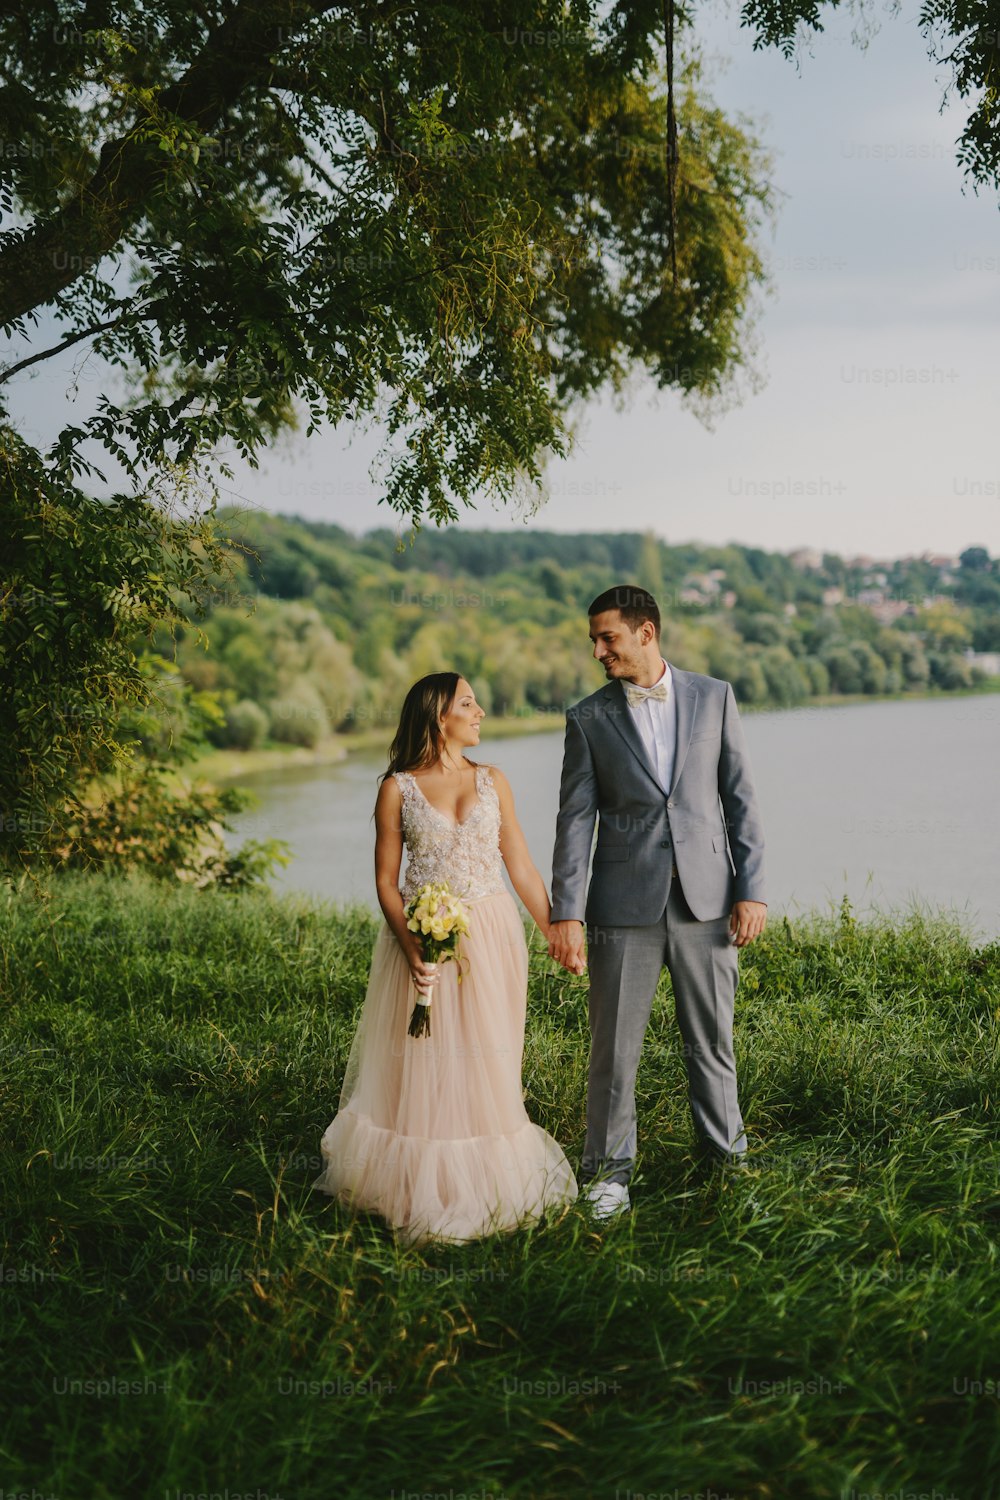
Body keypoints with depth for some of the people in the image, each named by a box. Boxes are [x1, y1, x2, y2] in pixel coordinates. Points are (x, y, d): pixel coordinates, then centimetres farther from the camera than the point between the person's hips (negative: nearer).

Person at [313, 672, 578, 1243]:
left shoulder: (493, 781, 6)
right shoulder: (398, 788, -2)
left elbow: (521, 865, 9)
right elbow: (386, 881, -2)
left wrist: (557, 931, 7)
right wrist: (409, 945, -16)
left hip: (490, 939, 2)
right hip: (424, 937, -2)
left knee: (486, 1064, 6)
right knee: (421, 1064, 3)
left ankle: (484, 1181, 20)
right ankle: (420, 1184, 18)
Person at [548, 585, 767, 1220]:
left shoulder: (714, 697, 5)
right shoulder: (588, 718, 3)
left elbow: (740, 798, 4)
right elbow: (575, 821, 0)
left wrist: (751, 890, -2)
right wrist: (566, 913, -7)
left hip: (706, 899, 1)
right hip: (624, 905, 0)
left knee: (713, 1040, 10)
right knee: (614, 1045, 4)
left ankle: (726, 1153, 26)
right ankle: (609, 1167, 18)